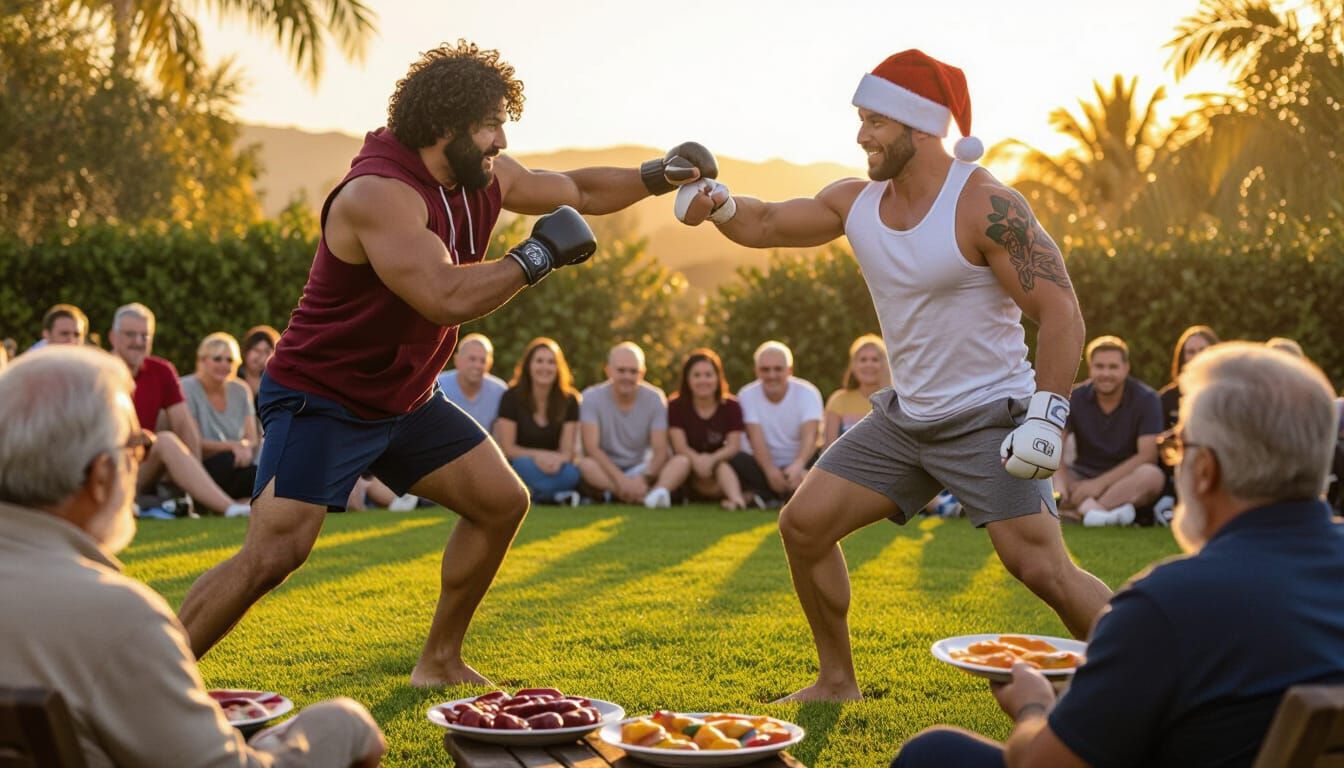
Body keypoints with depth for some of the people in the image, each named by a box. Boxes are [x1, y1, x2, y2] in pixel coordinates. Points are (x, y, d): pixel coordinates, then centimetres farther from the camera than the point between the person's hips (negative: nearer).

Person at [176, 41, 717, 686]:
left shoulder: (484, 177, -1)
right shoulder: (379, 194, -27)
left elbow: (575, 190, 17)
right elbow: (448, 297, -37)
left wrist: (657, 176, 5)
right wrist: (535, 256, -26)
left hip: (406, 399, 9)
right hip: (320, 400, -9)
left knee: (501, 501, 8)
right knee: (273, 554, -20)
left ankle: (440, 661, 21)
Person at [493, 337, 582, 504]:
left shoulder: (569, 401, 2)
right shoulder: (512, 397, -4)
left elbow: (568, 450, -3)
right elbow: (507, 448, -7)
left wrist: (557, 459, -28)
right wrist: (538, 455, -23)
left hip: (555, 467, 1)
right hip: (518, 467, -1)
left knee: (571, 474, -33)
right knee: (525, 465, -38)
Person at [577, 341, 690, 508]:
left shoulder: (655, 398, -2)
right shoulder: (592, 397, -8)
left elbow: (660, 450, -9)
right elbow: (591, 448, -17)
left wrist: (644, 478, -29)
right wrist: (621, 479, -30)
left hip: (641, 470, 2)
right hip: (606, 473, -2)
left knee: (682, 462, -23)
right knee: (585, 465, -34)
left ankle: (657, 492, -54)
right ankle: (648, 495, -45)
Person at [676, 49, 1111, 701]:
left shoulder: (986, 208, -18)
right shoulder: (856, 202, 2)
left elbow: (1060, 312, -19)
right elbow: (766, 224, 13)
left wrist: (1045, 415, -28)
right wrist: (718, 203, -9)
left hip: (988, 419, -7)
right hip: (904, 418, 7)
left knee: (1043, 570, -15)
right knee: (803, 523, 3)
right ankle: (837, 682, 19)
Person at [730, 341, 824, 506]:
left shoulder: (808, 393, -9)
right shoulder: (747, 395, -6)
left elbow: (810, 435, -24)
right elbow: (756, 437, -19)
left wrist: (798, 465, -45)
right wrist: (770, 470, -38)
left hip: (798, 462, -1)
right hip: (764, 464, 1)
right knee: (736, 461, -30)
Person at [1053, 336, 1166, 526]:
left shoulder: (1146, 399, -8)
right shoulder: (1074, 398, -4)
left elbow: (1147, 455, -17)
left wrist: (1100, 483, -25)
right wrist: (1059, 484, -35)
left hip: (1127, 478, -2)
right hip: (1082, 476, 2)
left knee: (1152, 475, -35)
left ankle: (1074, 512, -36)